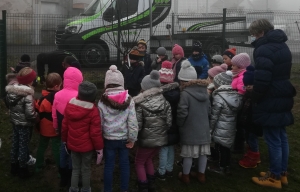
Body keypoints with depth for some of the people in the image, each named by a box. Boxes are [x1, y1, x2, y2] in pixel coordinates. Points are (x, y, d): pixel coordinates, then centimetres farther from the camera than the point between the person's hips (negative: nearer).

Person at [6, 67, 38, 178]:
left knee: (15, 143, 21)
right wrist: (36, 117, -9)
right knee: (23, 145, 8)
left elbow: (9, 104, 8)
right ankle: (23, 170, 23)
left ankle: (14, 166, 36)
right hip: (25, 123, -7)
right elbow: (29, 113, -28)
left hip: (14, 121, 7)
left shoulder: (11, 90, -4)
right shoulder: (27, 94, -27)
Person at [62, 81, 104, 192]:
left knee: (75, 169, 19)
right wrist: (99, 148, -6)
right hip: (87, 146, -4)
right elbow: (95, 132, -18)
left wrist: (64, 140, 18)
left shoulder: (69, 105, -5)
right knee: (86, 169, 14)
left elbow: (64, 126, 4)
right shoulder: (93, 111, -20)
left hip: (73, 144, 4)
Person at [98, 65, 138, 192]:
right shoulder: (128, 99, -10)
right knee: (124, 164, 15)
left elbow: (100, 122, -6)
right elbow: (132, 121, -11)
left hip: (109, 139, 0)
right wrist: (132, 138, -1)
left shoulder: (102, 101, -10)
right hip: (124, 138, 1)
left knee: (109, 165, 13)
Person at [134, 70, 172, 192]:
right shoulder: (165, 102, -3)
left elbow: (138, 124, -15)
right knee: (148, 159, 27)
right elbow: (169, 122, -3)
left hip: (146, 139, -5)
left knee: (139, 163, 16)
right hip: (161, 139, 5)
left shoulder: (140, 104, -13)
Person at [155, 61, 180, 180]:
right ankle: (169, 170, 30)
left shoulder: (160, 92, -21)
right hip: (174, 125, 6)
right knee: (171, 148, 17)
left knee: (163, 149, 3)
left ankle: (161, 173, 14)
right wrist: (176, 122, 15)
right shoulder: (177, 91, 0)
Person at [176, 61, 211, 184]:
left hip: (190, 129, -6)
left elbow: (182, 113, -20)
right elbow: (208, 109, 9)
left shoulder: (185, 93, -19)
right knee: (203, 152, 14)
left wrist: (179, 124, -3)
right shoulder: (204, 90, 2)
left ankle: (185, 176, 21)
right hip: (203, 127, 6)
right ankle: (201, 175, 27)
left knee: (189, 153, 7)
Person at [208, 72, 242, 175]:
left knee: (220, 147, 8)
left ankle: (222, 167, 20)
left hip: (221, 129, -7)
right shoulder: (236, 95, 1)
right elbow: (236, 113, 9)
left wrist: (210, 128, -5)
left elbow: (214, 116, -15)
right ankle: (227, 166, 30)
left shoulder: (219, 97, -19)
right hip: (231, 128, 7)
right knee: (226, 147, 18)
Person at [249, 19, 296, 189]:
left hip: (270, 101, -10)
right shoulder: (283, 46, 15)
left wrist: (255, 98, -10)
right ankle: (282, 174, 25)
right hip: (283, 98, 10)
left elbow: (262, 79, -24)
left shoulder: (264, 49, -17)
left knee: (273, 140, -1)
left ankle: (274, 177, 10)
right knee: (282, 137, 15)